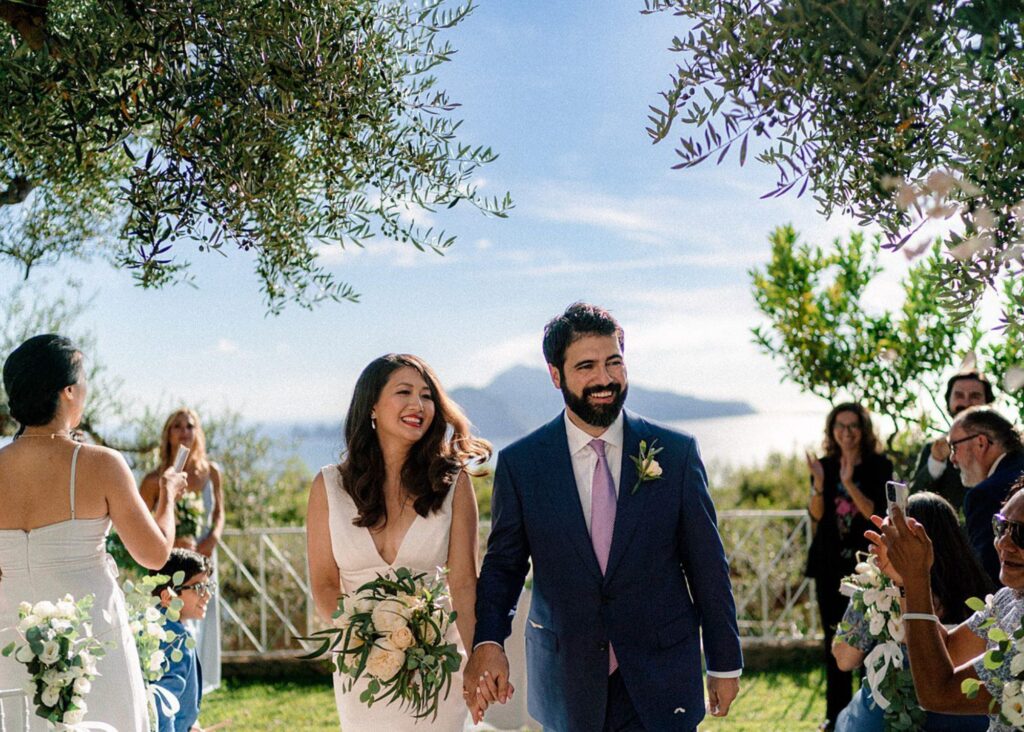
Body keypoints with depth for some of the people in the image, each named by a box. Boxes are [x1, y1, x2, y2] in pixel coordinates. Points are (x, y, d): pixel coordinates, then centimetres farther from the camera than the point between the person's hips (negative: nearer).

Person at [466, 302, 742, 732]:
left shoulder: (677, 452, -3)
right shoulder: (520, 463, -3)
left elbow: (707, 565, 1)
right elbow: (503, 564, 2)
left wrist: (725, 663, 4)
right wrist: (487, 641, -16)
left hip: (660, 681, 0)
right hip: (566, 687, 0)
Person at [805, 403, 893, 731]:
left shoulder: (879, 466, -2)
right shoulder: (825, 465, 6)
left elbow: (875, 513, -12)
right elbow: (816, 514, -2)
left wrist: (849, 484, -25)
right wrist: (819, 483, -20)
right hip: (830, 562, 3)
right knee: (834, 637, 6)